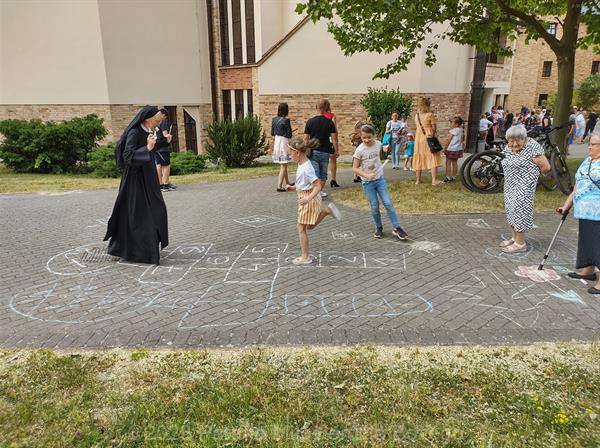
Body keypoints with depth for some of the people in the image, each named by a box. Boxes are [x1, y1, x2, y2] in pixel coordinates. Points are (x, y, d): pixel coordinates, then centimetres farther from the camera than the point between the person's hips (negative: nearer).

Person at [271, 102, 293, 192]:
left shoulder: (274, 119, 3)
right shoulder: (286, 120, -15)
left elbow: (272, 133, 10)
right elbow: (289, 135, -14)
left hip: (276, 142, 7)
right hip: (284, 143, -7)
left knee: (283, 165, 18)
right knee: (283, 166, -1)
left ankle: (287, 183, 29)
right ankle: (279, 186, -5)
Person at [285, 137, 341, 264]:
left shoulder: (306, 168, -25)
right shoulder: (302, 163, 4)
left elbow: (318, 186, -28)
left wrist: (308, 199, -38)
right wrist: (293, 187, 13)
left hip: (308, 198, -10)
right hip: (305, 197, 10)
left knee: (301, 228, 2)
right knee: (310, 226, 24)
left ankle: (305, 257, 11)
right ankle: (328, 210, 22)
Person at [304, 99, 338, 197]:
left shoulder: (310, 121, -4)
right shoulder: (329, 122, -4)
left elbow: (306, 138, -4)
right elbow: (334, 138, -5)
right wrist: (336, 150, 3)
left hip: (313, 151, -1)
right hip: (325, 152, 1)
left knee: (315, 173, 2)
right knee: (323, 173, 15)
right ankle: (320, 191, 23)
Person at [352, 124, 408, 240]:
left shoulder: (378, 144, -3)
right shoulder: (359, 150, -15)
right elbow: (355, 168, -13)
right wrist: (366, 175, -25)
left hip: (380, 178, 3)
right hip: (367, 182, -3)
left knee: (388, 203, -4)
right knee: (374, 207, 2)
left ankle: (396, 227, 2)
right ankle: (378, 228, 22)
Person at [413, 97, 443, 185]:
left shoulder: (416, 115, 7)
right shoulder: (430, 114, -9)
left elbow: (418, 127, 10)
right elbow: (434, 128, -7)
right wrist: (432, 134, 12)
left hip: (418, 137, 5)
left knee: (419, 158, 10)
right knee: (433, 158, -2)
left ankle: (418, 180, 12)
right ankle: (434, 180, -8)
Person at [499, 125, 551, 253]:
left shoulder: (532, 147, -17)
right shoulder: (508, 147, 5)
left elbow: (546, 167, -14)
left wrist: (531, 173, 0)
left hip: (524, 186, -8)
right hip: (510, 185, 8)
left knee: (520, 209, -6)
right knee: (511, 209, 12)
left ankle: (520, 243, 2)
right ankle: (515, 238, 26)